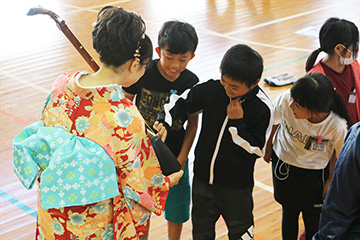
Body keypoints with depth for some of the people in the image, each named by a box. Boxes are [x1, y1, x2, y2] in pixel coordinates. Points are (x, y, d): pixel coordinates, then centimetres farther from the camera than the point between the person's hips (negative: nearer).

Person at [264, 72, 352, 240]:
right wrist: (268, 148, 9)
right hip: (283, 162, 2)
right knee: (289, 212, 19)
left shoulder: (337, 126, -36)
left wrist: (331, 180, 2)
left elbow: (339, 154, -13)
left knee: (313, 218, 12)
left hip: (315, 172, -1)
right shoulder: (285, 100, -33)